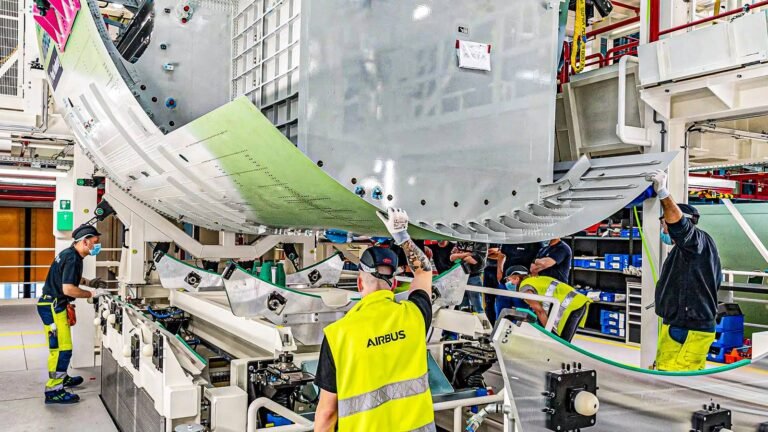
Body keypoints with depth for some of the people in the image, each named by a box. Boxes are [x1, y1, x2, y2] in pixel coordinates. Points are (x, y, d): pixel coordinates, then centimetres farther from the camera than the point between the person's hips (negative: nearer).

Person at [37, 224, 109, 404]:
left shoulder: (71, 254, 10)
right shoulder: (72, 258, -21)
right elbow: (68, 289, -27)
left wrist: (89, 282, 17)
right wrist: (92, 294, -18)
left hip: (55, 305, 11)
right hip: (52, 307, -11)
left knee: (61, 347, 21)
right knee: (62, 349, -9)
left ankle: (61, 378, 35)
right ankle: (53, 391, -4)